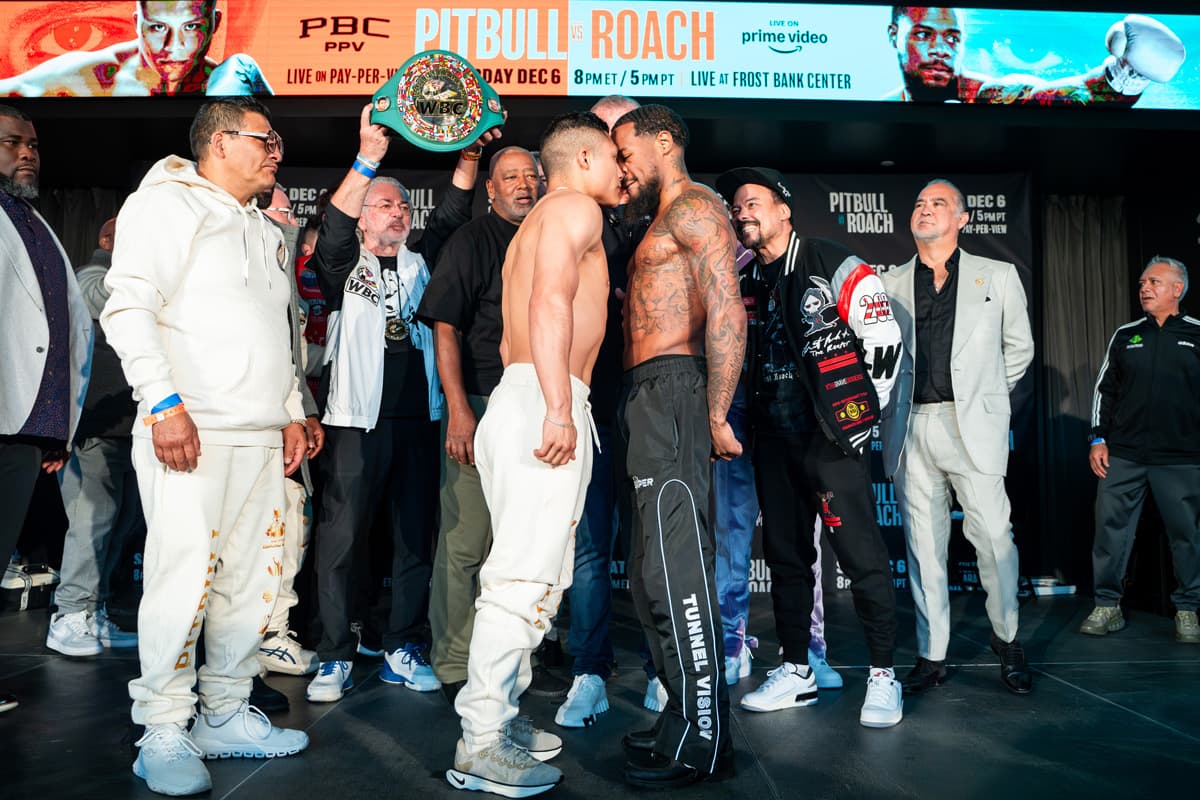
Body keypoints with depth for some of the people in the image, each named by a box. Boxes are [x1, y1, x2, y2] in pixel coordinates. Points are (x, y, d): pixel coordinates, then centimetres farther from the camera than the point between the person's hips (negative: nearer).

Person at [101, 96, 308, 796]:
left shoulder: (267, 232, 24)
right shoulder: (169, 203, 0)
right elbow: (128, 306, -11)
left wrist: (292, 414, 18)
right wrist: (164, 402, -19)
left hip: (260, 436, 8)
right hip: (190, 430, -7)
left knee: (253, 579, 8)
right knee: (185, 575, -9)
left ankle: (226, 717, 20)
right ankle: (165, 733, 6)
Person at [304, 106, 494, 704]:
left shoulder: (419, 264, 18)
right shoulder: (345, 267, 8)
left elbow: (451, 214, 6)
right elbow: (334, 225, -12)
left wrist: (469, 155, -8)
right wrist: (367, 160, -25)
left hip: (418, 418, 4)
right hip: (358, 418, -4)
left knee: (416, 537, 7)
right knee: (341, 539, -3)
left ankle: (402, 652, 18)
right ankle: (335, 658, 8)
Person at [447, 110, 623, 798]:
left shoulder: (539, 223, 29)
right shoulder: (576, 207, 0)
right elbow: (550, 301, -17)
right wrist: (558, 406, -24)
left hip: (524, 399, 10)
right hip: (546, 402, -10)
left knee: (537, 577, 11)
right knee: (524, 578, -11)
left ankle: (500, 720, 17)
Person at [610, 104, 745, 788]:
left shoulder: (695, 207, -2)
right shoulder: (661, 223, 28)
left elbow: (727, 311, -15)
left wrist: (716, 415, -18)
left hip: (670, 392, -11)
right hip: (646, 400, 11)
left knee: (676, 568, -11)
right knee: (658, 571, 12)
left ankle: (703, 740, -3)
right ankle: (686, 715, 21)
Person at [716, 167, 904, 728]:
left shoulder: (837, 268, -6)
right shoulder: (747, 286, 13)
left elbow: (884, 341, -7)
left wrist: (864, 416, -6)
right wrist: (753, 421, 11)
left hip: (833, 437, -6)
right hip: (775, 440, 7)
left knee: (862, 556, -4)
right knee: (785, 556, 11)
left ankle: (883, 676, 9)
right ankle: (796, 672, 22)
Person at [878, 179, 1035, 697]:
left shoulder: (998, 277, 10)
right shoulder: (889, 284, 13)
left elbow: (1019, 349, 17)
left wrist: (983, 397, 13)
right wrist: (896, 404, 8)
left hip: (972, 427, -1)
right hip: (911, 430, 2)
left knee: (993, 537, -4)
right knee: (923, 546, 5)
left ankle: (1007, 640, 21)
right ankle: (931, 656, 14)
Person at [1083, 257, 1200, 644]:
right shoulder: (1125, 335, 11)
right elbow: (1105, 389, 13)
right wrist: (1098, 439, 6)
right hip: (1122, 456, 2)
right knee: (1111, 528, 1)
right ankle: (1108, 607, 12)